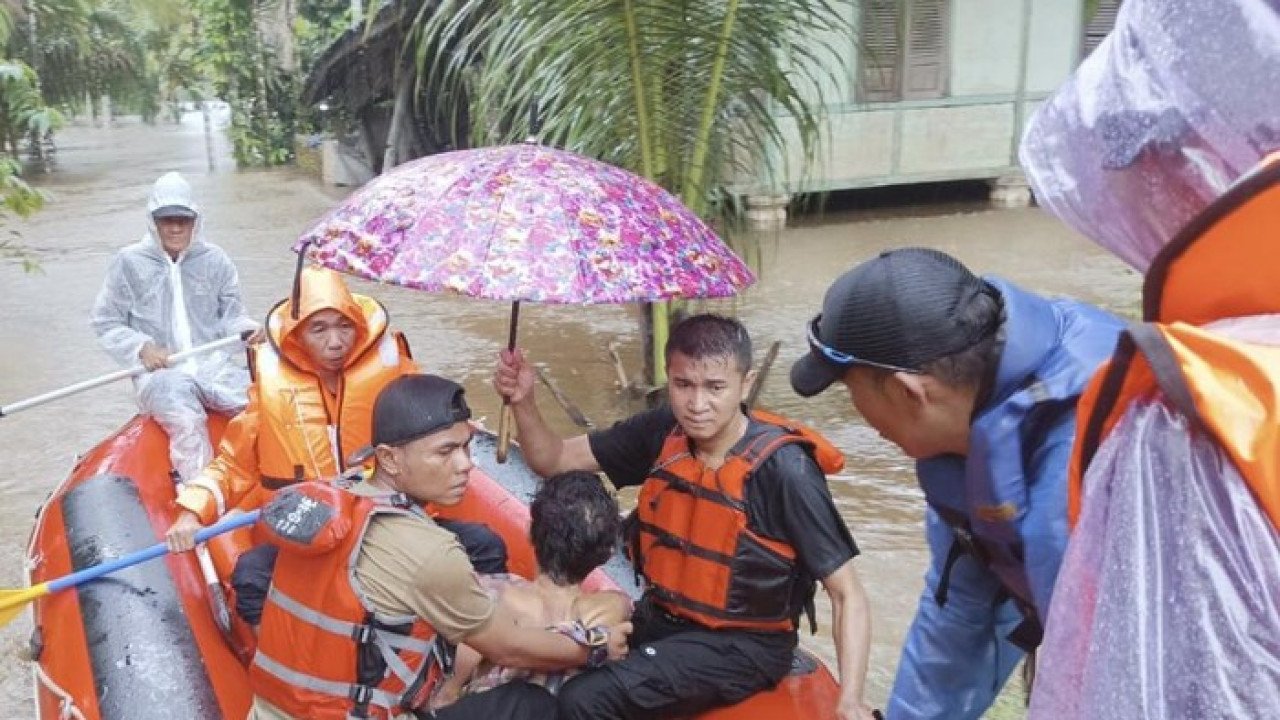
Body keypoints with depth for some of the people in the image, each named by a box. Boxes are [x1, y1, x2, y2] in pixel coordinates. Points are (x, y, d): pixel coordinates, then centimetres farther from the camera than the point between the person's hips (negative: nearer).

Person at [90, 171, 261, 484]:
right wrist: (142, 347, -9)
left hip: (213, 366, 2)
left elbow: (230, 314, 16)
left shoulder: (214, 260, 9)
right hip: (161, 372, -2)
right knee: (186, 420, -34)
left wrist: (247, 330, -7)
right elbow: (105, 322, 8)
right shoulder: (129, 262, 4)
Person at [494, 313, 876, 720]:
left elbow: (848, 595, -17)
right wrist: (523, 402, -17)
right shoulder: (661, 432, -6)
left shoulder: (784, 470, -22)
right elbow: (553, 462, 3)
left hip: (742, 643, -6)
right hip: (661, 618, 6)